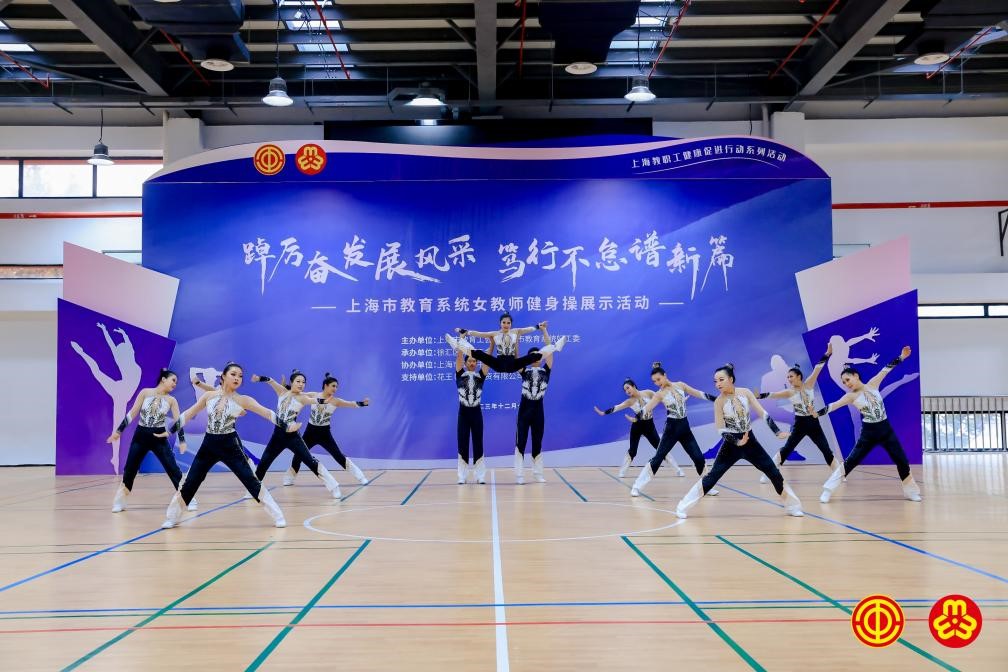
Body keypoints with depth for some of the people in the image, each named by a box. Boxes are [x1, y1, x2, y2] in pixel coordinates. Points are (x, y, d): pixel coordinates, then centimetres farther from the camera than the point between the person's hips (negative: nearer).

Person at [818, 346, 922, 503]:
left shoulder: (872, 385, -1)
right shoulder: (851, 396, -9)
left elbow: (887, 369, 0)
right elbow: (833, 405, -19)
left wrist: (901, 357, -6)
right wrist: (816, 413, -33)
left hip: (885, 429, 3)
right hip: (868, 432, -3)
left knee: (902, 461, 7)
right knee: (851, 461, -6)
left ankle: (910, 491, 26)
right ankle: (828, 490, -3)